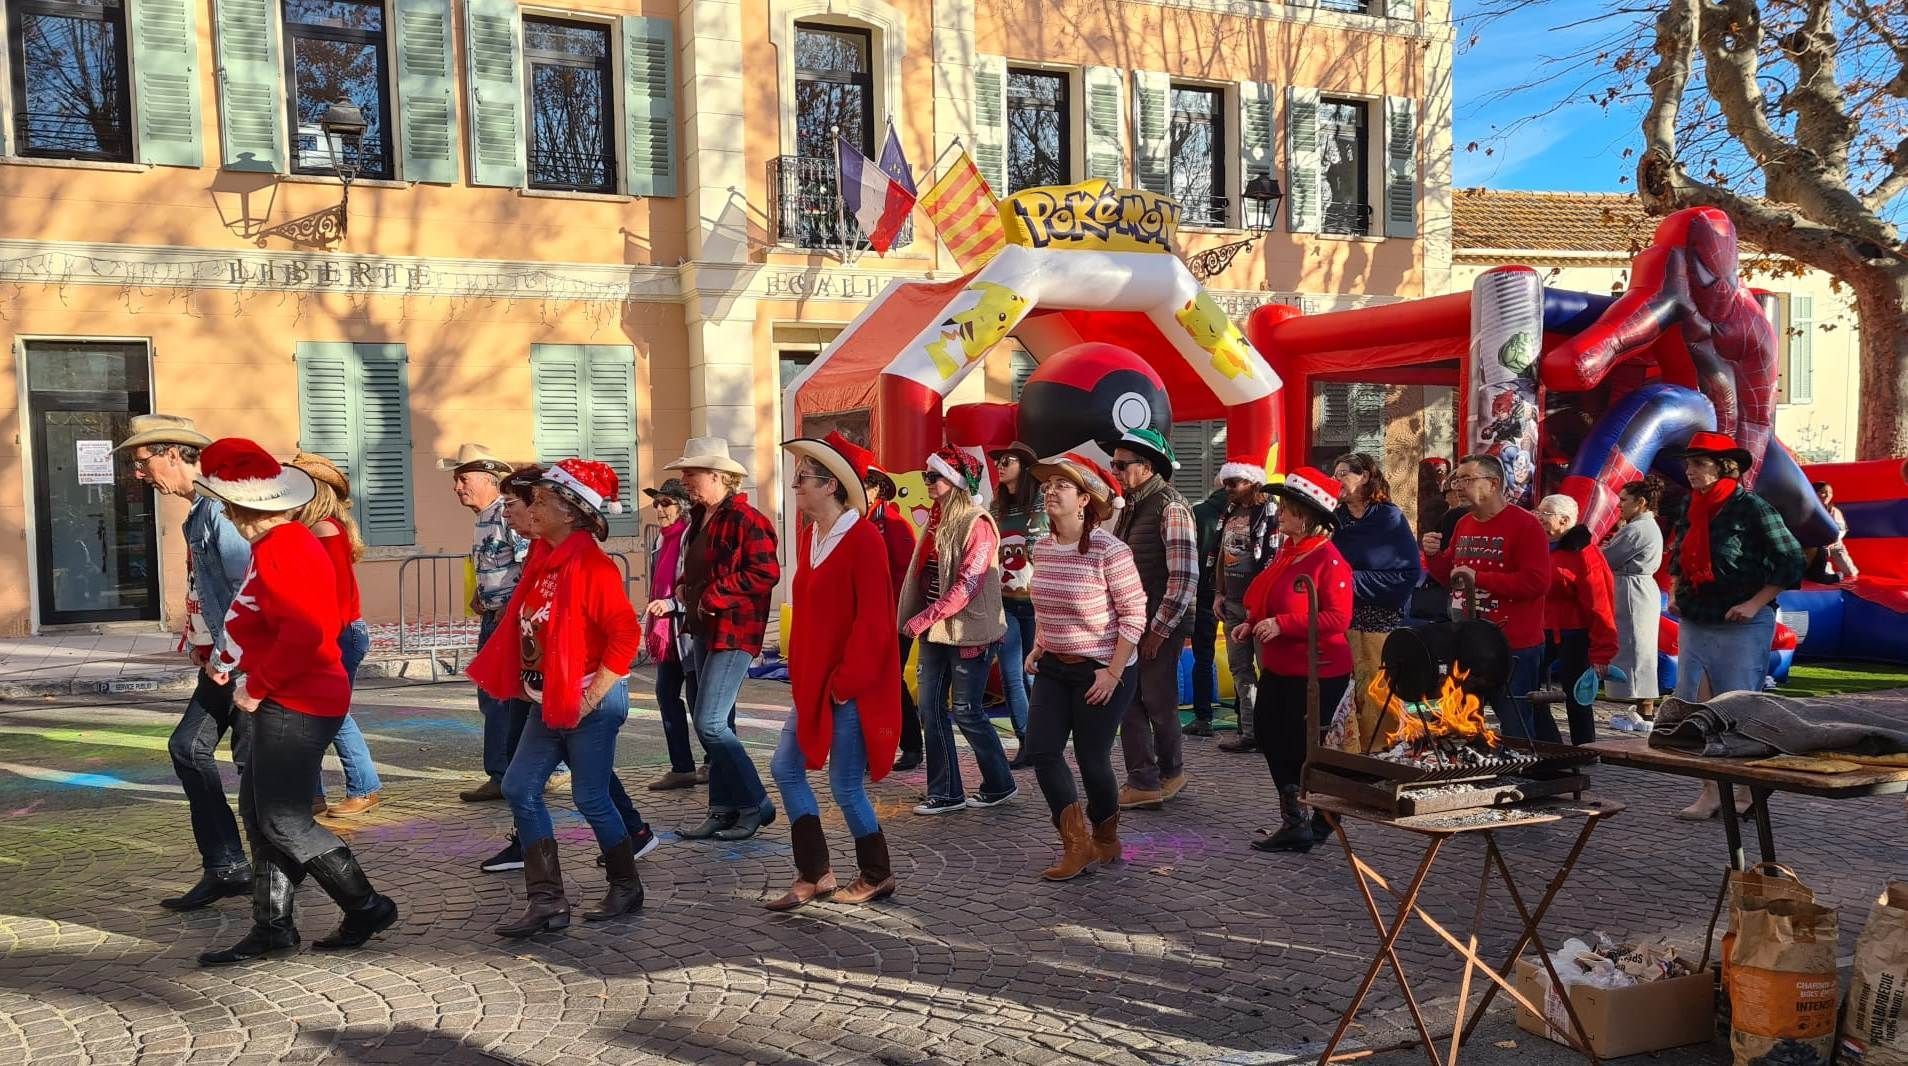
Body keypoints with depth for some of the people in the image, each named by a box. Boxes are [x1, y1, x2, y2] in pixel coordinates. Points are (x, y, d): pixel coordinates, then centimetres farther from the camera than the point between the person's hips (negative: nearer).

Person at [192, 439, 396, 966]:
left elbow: (303, 633, -28)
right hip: (291, 700, 11)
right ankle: (272, 926, 20)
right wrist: (238, 657, 14)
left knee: (283, 821, -5)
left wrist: (257, 688, -18)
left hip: (295, 704, -11)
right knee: (258, 808, 14)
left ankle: (367, 906, 6)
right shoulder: (291, 540, 13)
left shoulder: (278, 550, -19)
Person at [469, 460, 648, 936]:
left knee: (590, 798, 1)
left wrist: (591, 697, -20)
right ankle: (547, 901, 9)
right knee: (519, 788, 5)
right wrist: (525, 684, 10)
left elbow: (626, 633, -23)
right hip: (549, 701, 9)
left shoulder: (591, 565, -17)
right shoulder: (543, 559, 8)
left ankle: (627, 887, 21)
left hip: (591, 702, -9)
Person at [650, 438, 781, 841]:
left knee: (710, 723, -13)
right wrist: (676, 600, 8)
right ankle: (724, 810, 19)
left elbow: (766, 573, -22)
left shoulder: (745, 519, -14)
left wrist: (713, 597, -18)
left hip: (733, 632, -10)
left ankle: (756, 805, 0)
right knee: (716, 724, 12)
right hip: (703, 630, 10)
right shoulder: (699, 519, 14)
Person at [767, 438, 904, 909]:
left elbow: (873, 620, -20)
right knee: (785, 766, 9)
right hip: (814, 682, 9)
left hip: (852, 687, -9)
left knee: (845, 784, -1)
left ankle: (876, 876, 20)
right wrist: (799, 672, 10)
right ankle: (814, 874, 19)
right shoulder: (809, 536, 10)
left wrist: (846, 681, -19)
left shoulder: (863, 539, -16)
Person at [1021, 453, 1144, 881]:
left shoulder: (1109, 550, -18)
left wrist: (1113, 673, -17)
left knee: (1092, 759, 2)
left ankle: (1106, 841, 27)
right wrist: (1037, 649, 7)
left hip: (1101, 670, -6)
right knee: (1041, 750, -3)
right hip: (1054, 668, 6)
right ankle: (1077, 844, 8)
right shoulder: (1042, 548, 3)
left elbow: (1134, 613, -15)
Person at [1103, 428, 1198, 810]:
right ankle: (1143, 784, 18)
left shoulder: (1170, 508, -14)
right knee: (1129, 703, 9)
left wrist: (1159, 630, -17)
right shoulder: (1130, 506, 12)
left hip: (1160, 625, -8)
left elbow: (1185, 577, -19)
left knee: (1159, 703, 4)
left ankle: (1171, 772, 23)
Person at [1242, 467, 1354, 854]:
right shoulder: (1286, 550, 9)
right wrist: (1253, 626, 6)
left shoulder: (1328, 560, -18)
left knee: (1303, 751, 1)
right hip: (1278, 669, 9)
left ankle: (1317, 824, 17)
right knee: (1272, 740, 14)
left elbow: (1338, 619, -24)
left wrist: (1282, 625, -27)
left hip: (1315, 673, -9)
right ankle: (1294, 820, 27)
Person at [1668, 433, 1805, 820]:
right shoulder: (1692, 509, 8)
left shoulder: (1751, 508, -11)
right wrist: (1675, 590, 13)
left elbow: (1792, 562, -12)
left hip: (1741, 628, -6)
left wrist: (1755, 603, -16)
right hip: (1694, 624, 6)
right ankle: (1712, 794, 11)